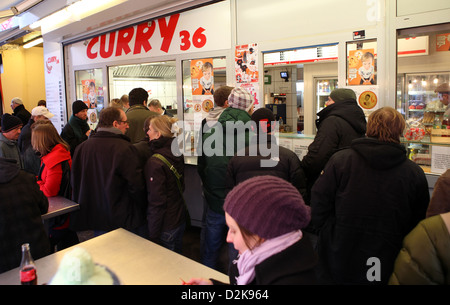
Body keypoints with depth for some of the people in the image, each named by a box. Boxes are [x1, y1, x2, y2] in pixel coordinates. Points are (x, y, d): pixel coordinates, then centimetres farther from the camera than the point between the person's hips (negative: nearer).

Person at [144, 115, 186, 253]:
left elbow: (157, 202, -21)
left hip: (166, 226, -7)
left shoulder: (154, 163, -24)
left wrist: (153, 236, -14)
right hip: (181, 219, 7)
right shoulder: (178, 154, -1)